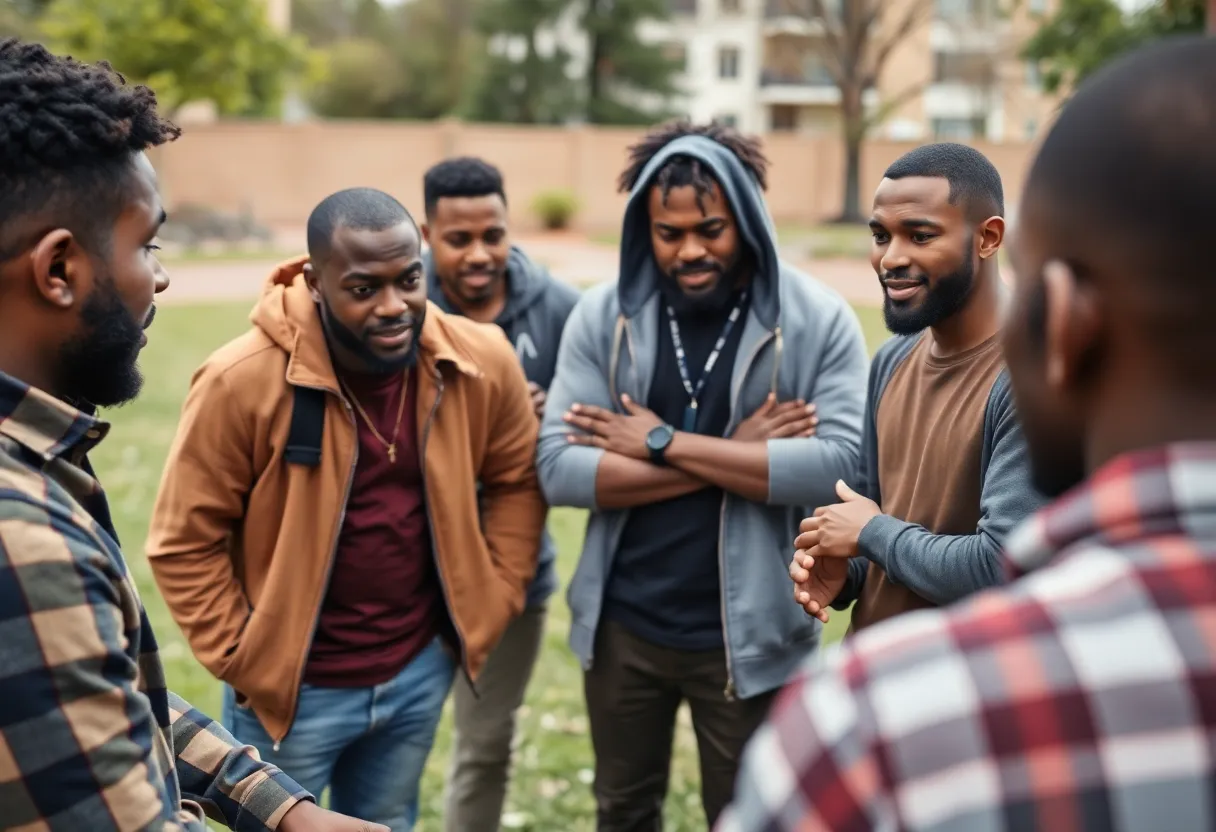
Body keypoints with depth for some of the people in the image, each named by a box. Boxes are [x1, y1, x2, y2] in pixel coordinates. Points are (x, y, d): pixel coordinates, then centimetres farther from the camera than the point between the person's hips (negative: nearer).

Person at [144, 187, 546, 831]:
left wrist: (490, 607, 3)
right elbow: (184, 543, -13)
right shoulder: (242, 381, -23)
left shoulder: (483, 362, -12)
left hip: (421, 668, 4)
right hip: (291, 685, -3)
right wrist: (242, 660, -10)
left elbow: (516, 481, 5)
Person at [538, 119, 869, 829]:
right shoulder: (603, 315, -4)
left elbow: (837, 465, -23)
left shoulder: (819, 321, -10)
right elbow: (559, 469, -12)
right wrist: (732, 458, -18)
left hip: (748, 635, -2)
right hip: (622, 625, 2)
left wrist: (665, 443, -19)